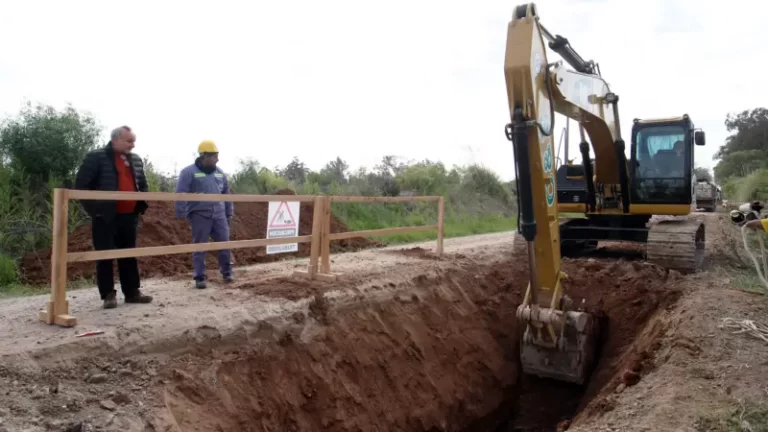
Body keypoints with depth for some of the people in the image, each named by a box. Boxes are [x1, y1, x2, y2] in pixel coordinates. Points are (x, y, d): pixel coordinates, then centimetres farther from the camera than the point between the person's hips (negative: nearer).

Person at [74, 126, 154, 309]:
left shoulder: (136, 159, 13)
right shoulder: (96, 157, -6)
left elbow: (142, 184, 25)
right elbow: (81, 184, -9)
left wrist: (142, 204, 12)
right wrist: (93, 209, -12)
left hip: (129, 216, 6)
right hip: (106, 216, -6)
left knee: (129, 255, 11)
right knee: (105, 256, 0)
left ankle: (132, 292, 18)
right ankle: (108, 294, 8)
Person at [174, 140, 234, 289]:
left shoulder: (220, 173, 13)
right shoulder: (189, 172, -5)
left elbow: (226, 194, 21)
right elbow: (181, 194, -8)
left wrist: (229, 212, 19)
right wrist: (182, 215, -12)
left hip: (219, 214, 5)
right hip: (199, 215, -4)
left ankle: (227, 272, 19)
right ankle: (200, 277, 10)